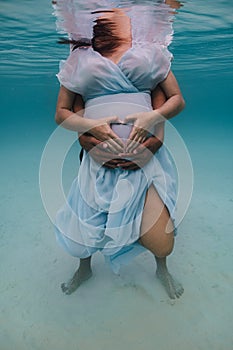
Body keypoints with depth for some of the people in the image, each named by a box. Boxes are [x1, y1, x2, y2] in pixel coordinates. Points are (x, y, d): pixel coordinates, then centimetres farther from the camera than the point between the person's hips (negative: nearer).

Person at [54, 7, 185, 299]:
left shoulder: (149, 52, 13)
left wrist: (152, 118, -11)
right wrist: (92, 127, -9)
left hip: (145, 159, 0)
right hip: (99, 163, 1)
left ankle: (162, 269, 32)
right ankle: (84, 267, 40)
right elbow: (61, 114, 10)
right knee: (77, 240, 1)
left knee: (162, 245, -7)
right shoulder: (79, 58, 13)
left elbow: (177, 100, 10)